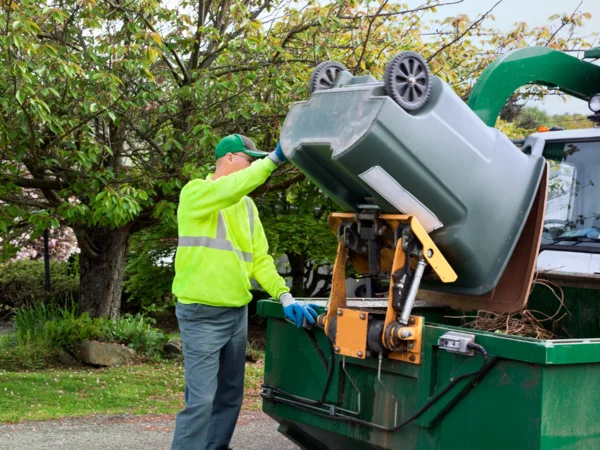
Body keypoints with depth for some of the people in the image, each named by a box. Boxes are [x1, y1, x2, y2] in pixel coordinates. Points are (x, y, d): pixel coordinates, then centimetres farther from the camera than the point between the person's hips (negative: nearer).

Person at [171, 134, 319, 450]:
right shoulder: (195, 193, -7)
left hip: (238, 312, 8)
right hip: (202, 314, -8)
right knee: (201, 400, -10)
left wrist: (285, 296, -2)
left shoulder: (247, 205, 14)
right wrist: (274, 159, -30)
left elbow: (259, 258, 11)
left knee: (230, 396, 14)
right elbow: (230, 188, -29)